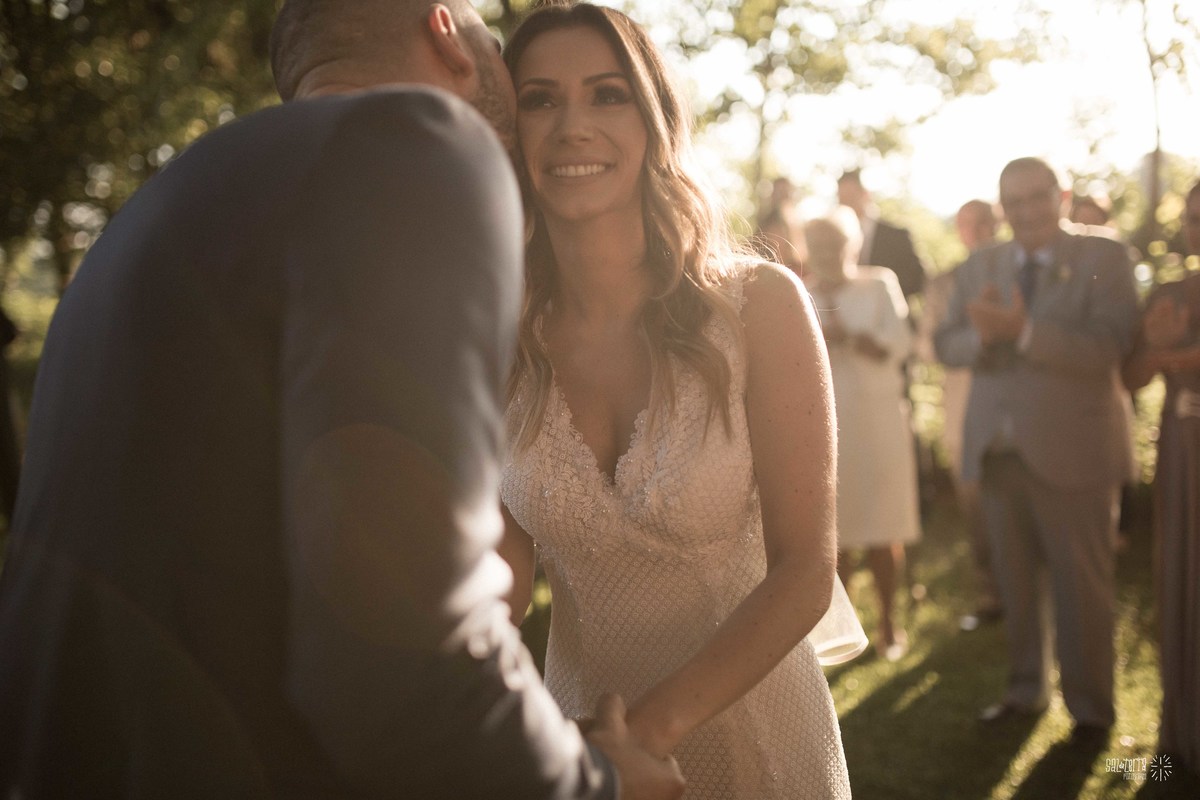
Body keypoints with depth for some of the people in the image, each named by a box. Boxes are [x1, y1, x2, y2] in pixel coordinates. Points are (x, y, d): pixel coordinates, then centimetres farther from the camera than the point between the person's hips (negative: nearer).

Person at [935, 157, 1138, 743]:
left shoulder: (1104, 259, -4)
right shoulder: (979, 267, 10)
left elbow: (1108, 348, -16)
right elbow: (946, 343, 4)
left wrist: (1022, 331, -26)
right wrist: (981, 336, -18)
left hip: (1070, 452, -4)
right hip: (997, 450, 4)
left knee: (1082, 588, 6)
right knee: (1015, 585, 15)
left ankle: (1090, 707, 21)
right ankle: (1026, 690, 31)